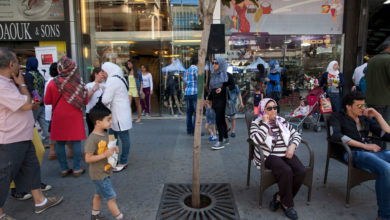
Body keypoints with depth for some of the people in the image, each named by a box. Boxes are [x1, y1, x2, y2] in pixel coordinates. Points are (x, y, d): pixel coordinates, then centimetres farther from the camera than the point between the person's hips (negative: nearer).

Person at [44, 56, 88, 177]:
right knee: (76, 142, 6)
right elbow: (85, 101, 0)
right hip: (75, 117, 0)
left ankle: (63, 169, 18)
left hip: (59, 117, 1)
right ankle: (76, 169, 11)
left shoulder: (53, 83, -9)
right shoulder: (79, 83, -9)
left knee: (60, 143, 12)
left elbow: (47, 101, 3)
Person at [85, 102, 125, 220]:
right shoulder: (92, 139, -26)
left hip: (105, 172, 9)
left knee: (99, 194, 25)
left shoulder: (104, 134, 1)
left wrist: (113, 149, -4)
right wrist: (105, 154, -30)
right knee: (111, 197, 1)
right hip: (99, 174, -9)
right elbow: (88, 158, -24)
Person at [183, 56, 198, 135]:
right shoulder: (196, 69, -6)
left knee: (189, 112, 10)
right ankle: (195, 130, -5)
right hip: (195, 93, -7)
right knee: (197, 112, -4)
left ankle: (189, 130, 14)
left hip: (187, 93, 8)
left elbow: (184, 83, 16)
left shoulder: (186, 71, 16)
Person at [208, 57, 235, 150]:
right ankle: (226, 139, 23)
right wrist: (209, 99, 14)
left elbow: (232, 85, -7)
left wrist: (222, 88, -20)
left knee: (218, 120, -11)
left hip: (222, 100, -7)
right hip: (215, 100, 7)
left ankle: (220, 142, -6)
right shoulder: (213, 75, 14)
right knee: (221, 120, 12)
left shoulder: (225, 74, -5)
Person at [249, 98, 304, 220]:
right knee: (286, 171, -32)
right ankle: (287, 204, -10)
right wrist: (265, 122, -16)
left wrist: (292, 146, -3)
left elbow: (296, 134, 17)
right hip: (269, 156, -5)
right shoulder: (256, 123, -2)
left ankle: (279, 197, -3)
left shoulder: (282, 121, 13)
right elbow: (257, 139, -21)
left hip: (286, 154, 6)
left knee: (301, 171, -20)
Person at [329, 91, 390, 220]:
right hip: (353, 153, -6)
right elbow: (336, 135, -12)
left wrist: (378, 116, 14)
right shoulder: (338, 118, 10)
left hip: (374, 151, 6)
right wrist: (365, 145, -11)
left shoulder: (366, 119, 26)